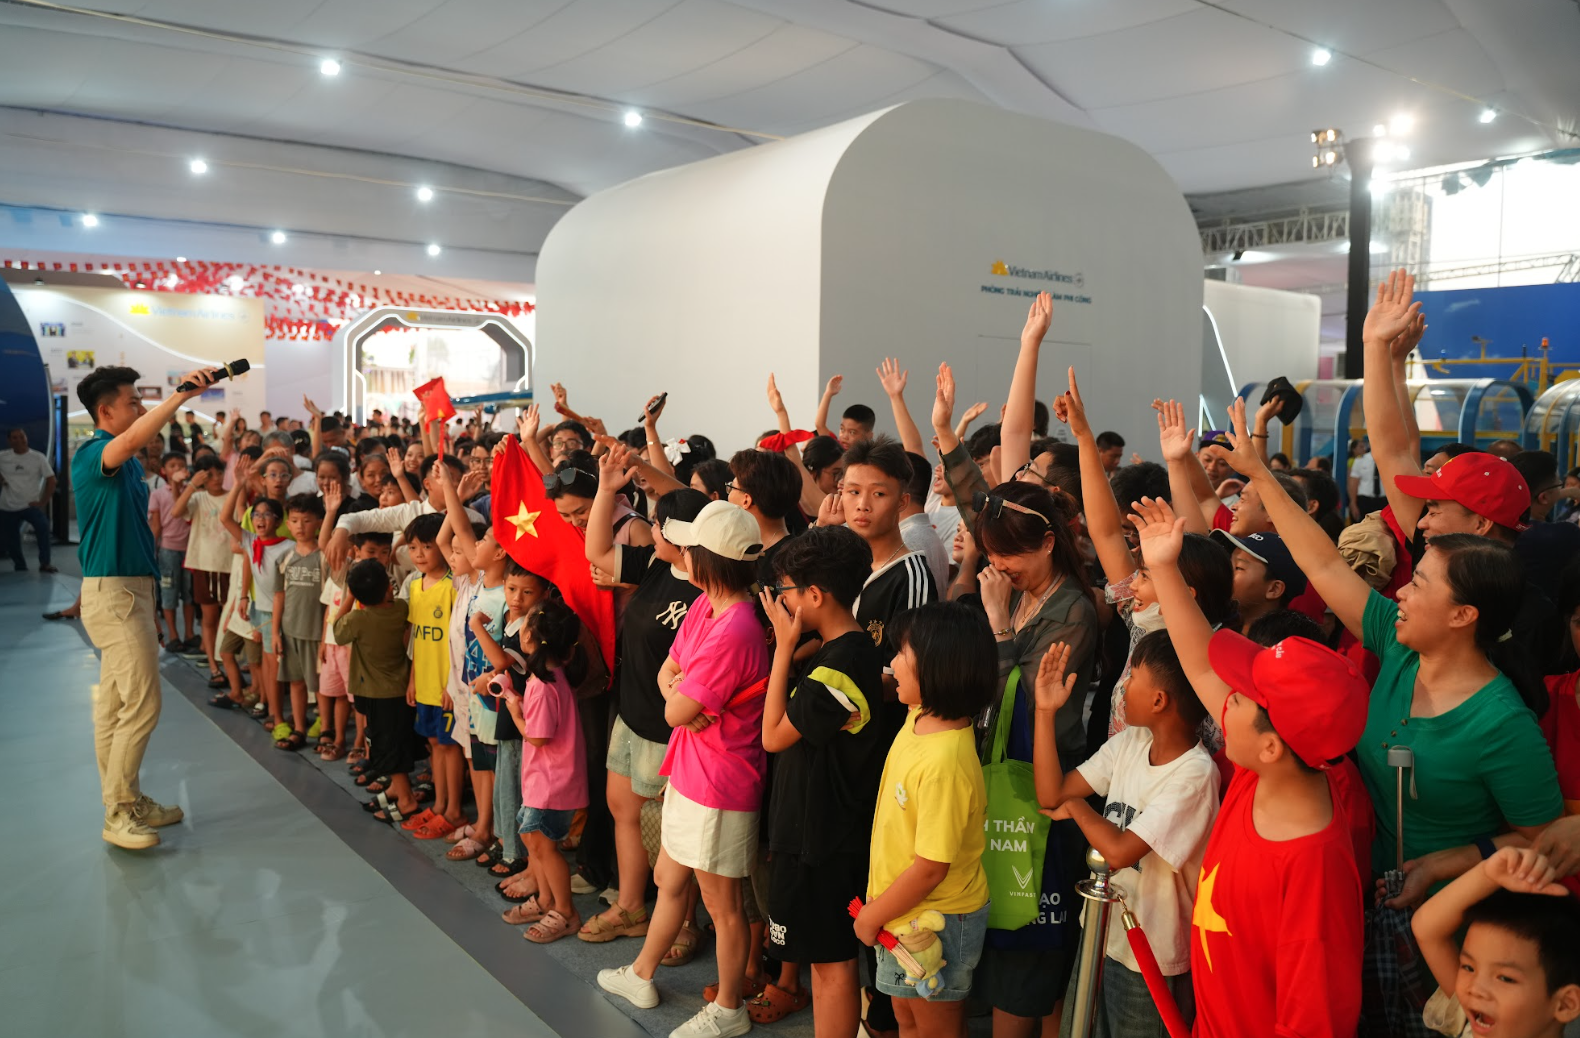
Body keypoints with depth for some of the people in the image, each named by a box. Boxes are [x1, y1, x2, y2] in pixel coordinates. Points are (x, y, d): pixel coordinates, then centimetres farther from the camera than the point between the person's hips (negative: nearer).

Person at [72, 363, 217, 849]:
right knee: (142, 703, -9)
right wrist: (182, 393, -38)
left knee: (114, 703, 14)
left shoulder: (129, 464, 15)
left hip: (131, 586, 9)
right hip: (113, 590, -9)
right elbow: (136, 437, -37)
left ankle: (127, 800, 22)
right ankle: (119, 814, 0)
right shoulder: (92, 455, -14)